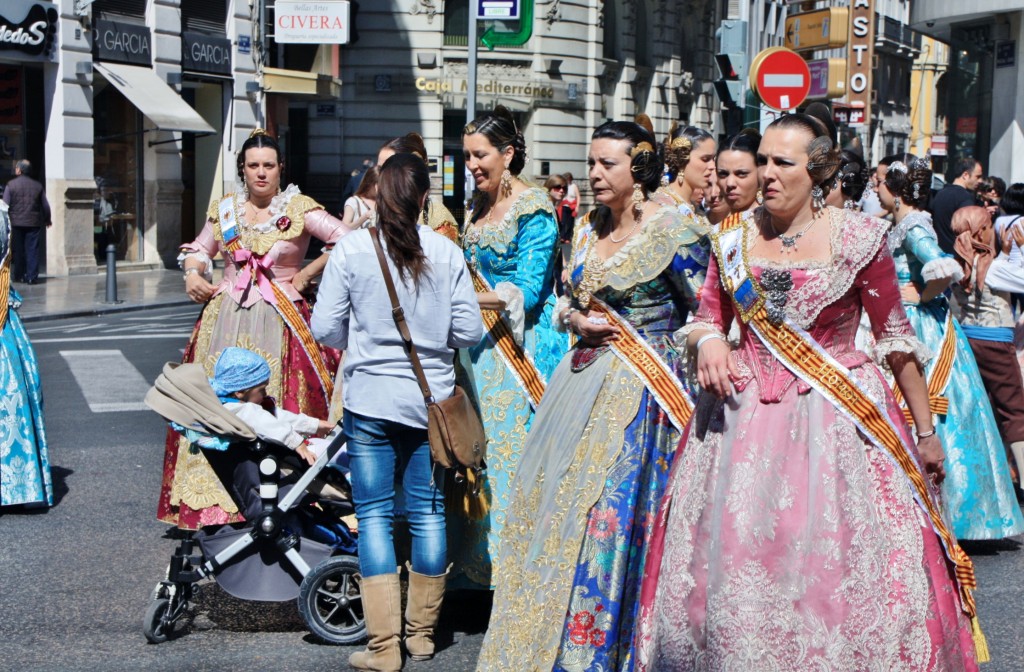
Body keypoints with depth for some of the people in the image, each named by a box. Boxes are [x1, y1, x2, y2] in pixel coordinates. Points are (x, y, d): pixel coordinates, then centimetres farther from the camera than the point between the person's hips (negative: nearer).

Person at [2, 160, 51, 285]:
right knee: (32, 250, 1)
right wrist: (47, 220, 22)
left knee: (18, 250, 9)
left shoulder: (11, 185, -4)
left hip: (16, 223, -1)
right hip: (34, 223, 1)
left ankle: (19, 276, 13)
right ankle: (31, 277, -4)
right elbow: (45, 205, 8)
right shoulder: (37, 185, 4)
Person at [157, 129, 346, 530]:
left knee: (277, 404, -8)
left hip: (279, 322, -3)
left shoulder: (299, 209, 1)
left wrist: (309, 273, -5)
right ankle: (215, 495, 4)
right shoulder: (224, 210, 13)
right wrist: (193, 274, 7)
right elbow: (199, 249, 27)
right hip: (226, 318, 3)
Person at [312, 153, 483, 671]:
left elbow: (325, 329, -5)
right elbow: (469, 331, -2)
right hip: (431, 398, 2)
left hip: (369, 400, -1)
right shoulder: (446, 253, -4)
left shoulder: (351, 249, -7)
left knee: (374, 515, 4)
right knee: (429, 512, 11)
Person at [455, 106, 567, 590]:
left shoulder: (533, 209, -10)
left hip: (521, 344, -7)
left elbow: (527, 291, -15)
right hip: (480, 342, 7)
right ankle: (477, 557, 10)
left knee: (512, 446, -7)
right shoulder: (481, 205, 13)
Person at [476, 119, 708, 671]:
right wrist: (575, 320, -1)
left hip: (639, 391, -6)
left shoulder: (673, 231, -8)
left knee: (613, 512, -6)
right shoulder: (587, 230, 11)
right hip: (582, 377, 7)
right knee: (559, 507, 8)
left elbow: (702, 314, -5)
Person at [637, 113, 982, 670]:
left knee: (837, 570, -3)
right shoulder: (734, 238, 6)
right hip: (745, 413, 3)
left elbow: (896, 340, -1)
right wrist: (708, 342, -9)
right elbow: (706, 318, 15)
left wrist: (926, 430, 1)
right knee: (733, 561, 5)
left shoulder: (857, 239, -5)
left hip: (836, 415, -3)